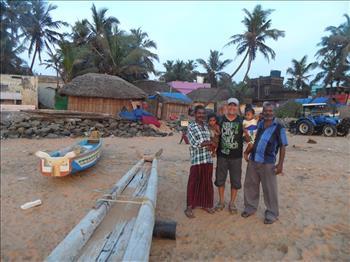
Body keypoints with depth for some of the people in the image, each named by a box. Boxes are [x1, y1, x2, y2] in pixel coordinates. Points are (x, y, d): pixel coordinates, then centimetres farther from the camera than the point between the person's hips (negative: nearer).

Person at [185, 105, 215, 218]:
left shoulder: (206, 126, 13)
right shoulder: (190, 127, -5)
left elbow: (210, 142, 13)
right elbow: (195, 143, -13)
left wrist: (209, 145, -11)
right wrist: (210, 143, -6)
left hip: (208, 159, 6)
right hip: (197, 159, -5)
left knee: (207, 182, 14)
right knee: (194, 183, 2)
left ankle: (205, 204, 30)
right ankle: (190, 207, 15)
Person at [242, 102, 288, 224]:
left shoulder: (279, 127, -5)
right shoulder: (259, 124, 9)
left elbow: (282, 146, -5)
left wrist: (280, 164, -11)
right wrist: (248, 151, 9)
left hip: (268, 163, -5)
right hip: (253, 160, 5)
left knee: (269, 189, 4)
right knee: (250, 185, 13)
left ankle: (272, 213, 21)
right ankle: (250, 207, 30)